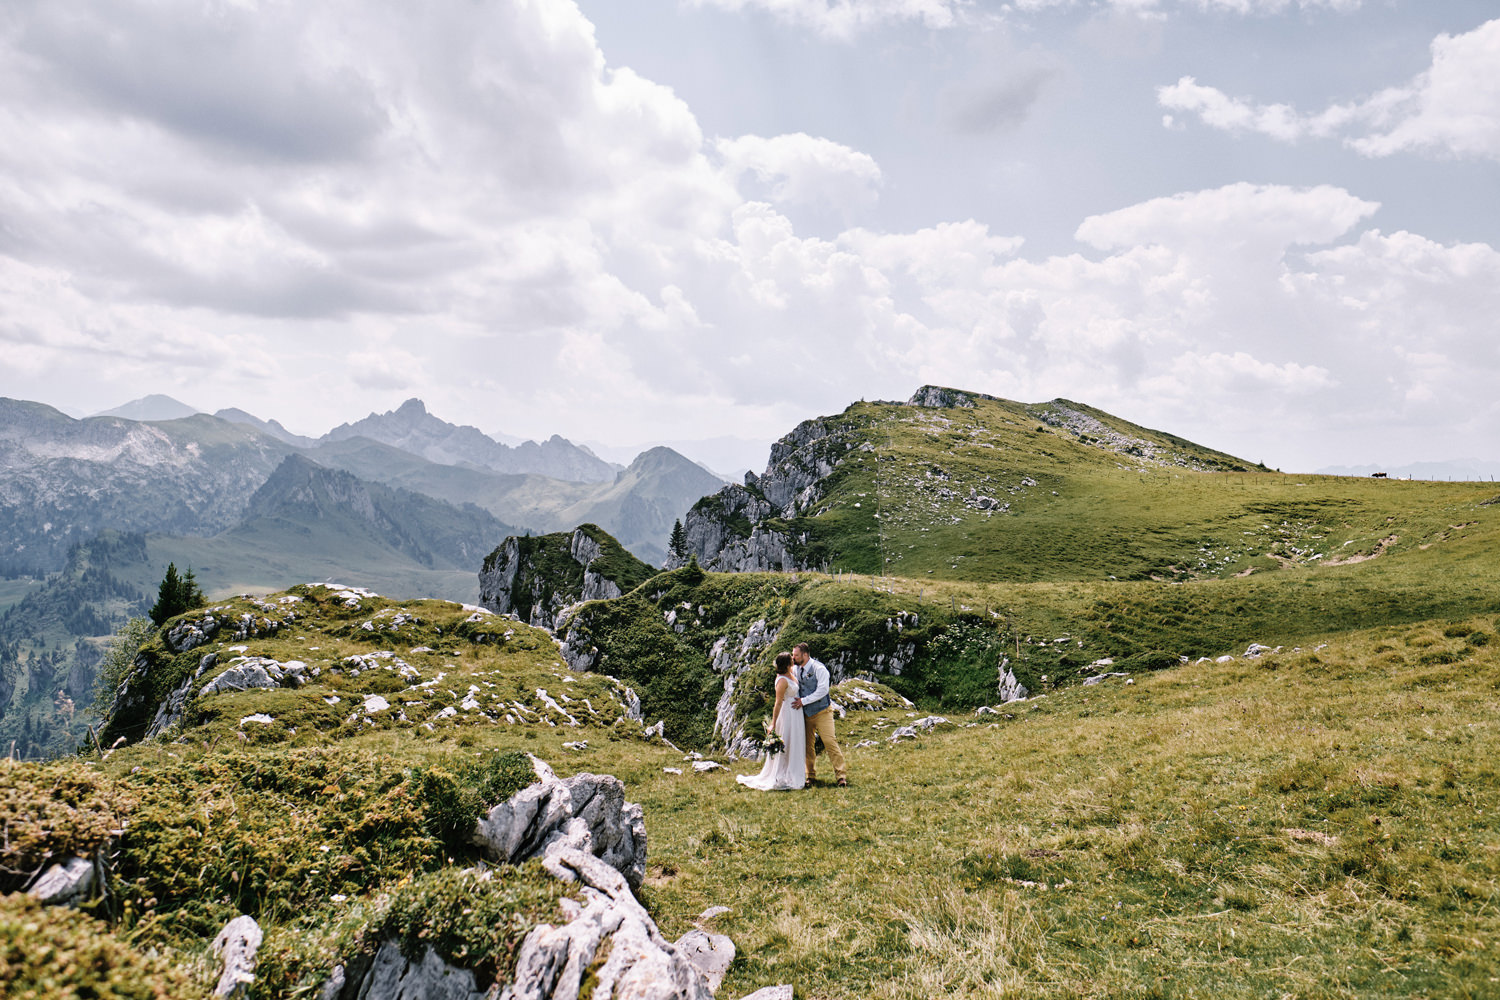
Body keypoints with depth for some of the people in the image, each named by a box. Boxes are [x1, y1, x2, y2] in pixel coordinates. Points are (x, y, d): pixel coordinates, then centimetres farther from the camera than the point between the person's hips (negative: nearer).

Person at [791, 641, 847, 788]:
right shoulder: (797, 669, 7)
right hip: (805, 714, 6)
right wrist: (796, 701, 0)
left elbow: (822, 690, -19)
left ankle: (841, 775, -4)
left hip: (822, 712, -6)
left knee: (830, 742, -10)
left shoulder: (818, 668, -13)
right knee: (807, 745, 5)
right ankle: (811, 776, 17)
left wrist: (803, 701, -19)